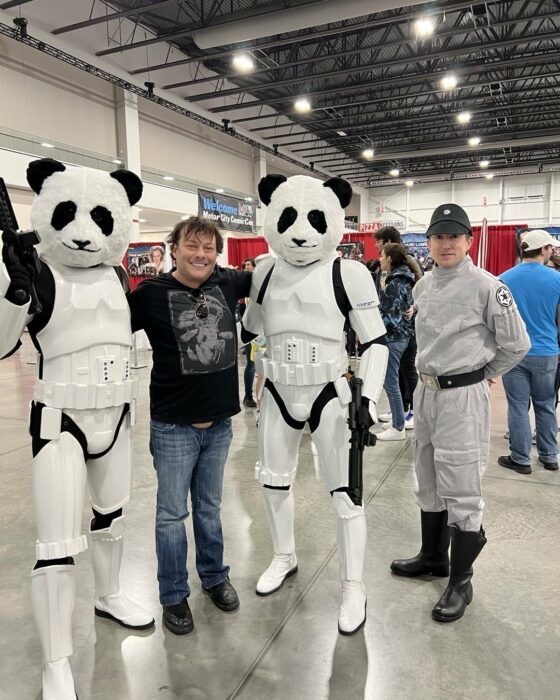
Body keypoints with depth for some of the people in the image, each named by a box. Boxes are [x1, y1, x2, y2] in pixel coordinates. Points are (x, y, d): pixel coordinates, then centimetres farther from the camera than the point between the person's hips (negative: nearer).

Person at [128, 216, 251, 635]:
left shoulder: (227, 283, 1)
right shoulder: (152, 293, -10)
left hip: (219, 422, 4)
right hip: (173, 426, -3)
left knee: (209, 507, 21)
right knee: (172, 513, 11)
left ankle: (215, 576, 41)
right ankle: (174, 596, 30)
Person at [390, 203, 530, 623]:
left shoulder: (486, 286, -13)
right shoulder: (423, 286, 7)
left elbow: (516, 344, -7)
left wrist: (484, 374, 2)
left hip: (463, 397, -7)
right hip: (426, 393, 7)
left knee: (462, 492, 2)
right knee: (429, 483, 18)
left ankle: (461, 581, 19)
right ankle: (433, 556, 37)